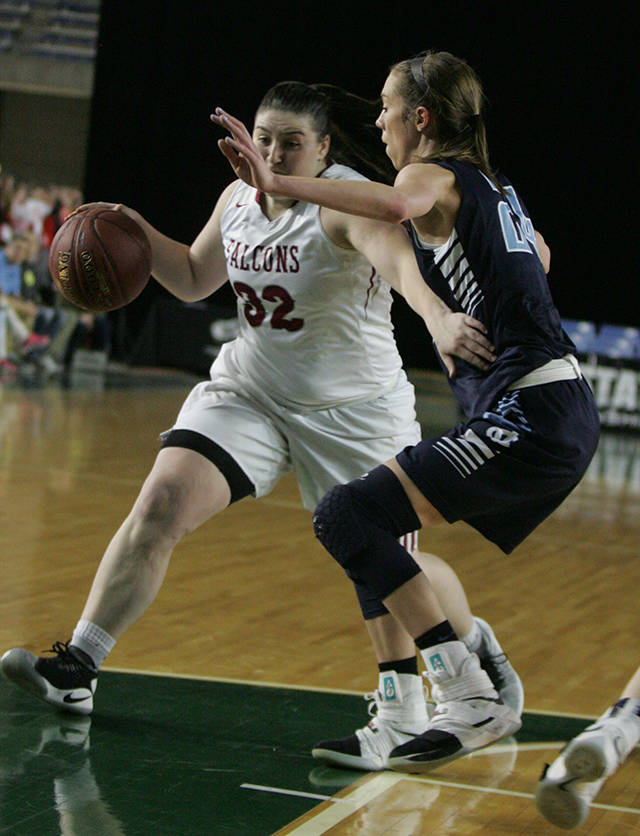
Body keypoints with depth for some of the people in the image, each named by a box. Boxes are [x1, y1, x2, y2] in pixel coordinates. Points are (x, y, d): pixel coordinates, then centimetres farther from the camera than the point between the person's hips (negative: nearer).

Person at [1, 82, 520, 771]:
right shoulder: (239, 197, 1)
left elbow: (400, 260, -42)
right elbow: (195, 279, 18)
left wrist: (437, 316, -63)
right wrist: (140, 235, 0)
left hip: (354, 410, -4)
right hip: (249, 389, 5)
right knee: (161, 501, -14)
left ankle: (475, 643, 32)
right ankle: (76, 669, -8)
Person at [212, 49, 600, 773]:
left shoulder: (435, 176, -4)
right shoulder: (494, 189, 21)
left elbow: (395, 205, -31)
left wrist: (276, 185, -35)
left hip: (526, 414, -10)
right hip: (565, 411, 10)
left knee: (345, 516, -15)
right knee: (404, 528, 24)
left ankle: (470, 700, -19)